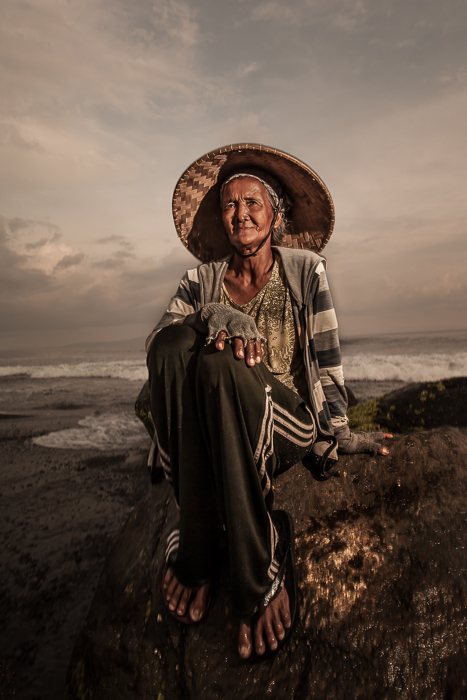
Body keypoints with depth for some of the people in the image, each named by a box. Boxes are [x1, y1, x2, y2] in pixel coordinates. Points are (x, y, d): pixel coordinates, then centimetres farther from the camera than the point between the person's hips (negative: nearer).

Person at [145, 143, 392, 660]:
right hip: (212, 435, 2)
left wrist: (335, 432, -8)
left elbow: (325, 356, 1)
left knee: (218, 362, -32)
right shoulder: (203, 278, 11)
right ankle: (199, 545, -21)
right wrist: (216, 316, -24)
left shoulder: (305, 268, 7)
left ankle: (257, 575, -21)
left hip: (287, 429, -2)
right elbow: (156, 339, -6)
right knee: (175, 341, -26)